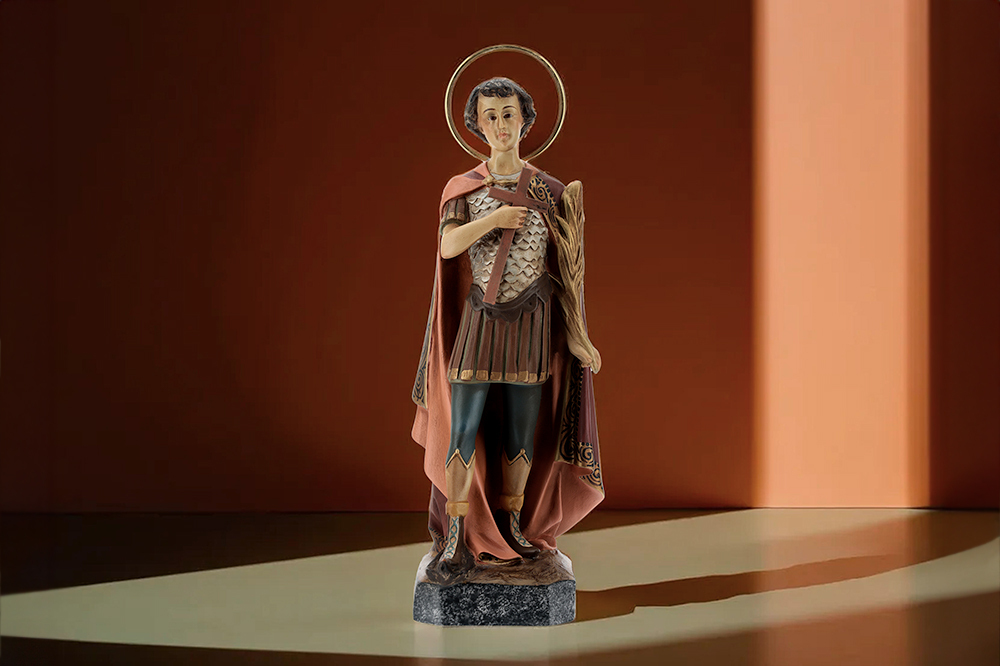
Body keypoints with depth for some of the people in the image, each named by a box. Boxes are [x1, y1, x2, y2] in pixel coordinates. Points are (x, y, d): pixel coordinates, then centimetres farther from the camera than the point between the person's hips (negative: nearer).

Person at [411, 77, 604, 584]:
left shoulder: (549, 192, 4)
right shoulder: (462, 189, 3)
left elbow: (565, 266, 5)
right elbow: (448, 246, -13)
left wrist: (579, 338, 3)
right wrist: (492, 219, -25)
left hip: (531, 321, 1)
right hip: (479, 320, -1)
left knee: (521, 430, 5)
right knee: (462, 431, -6)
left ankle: (513, 527, 21)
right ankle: (456, 543, -3)